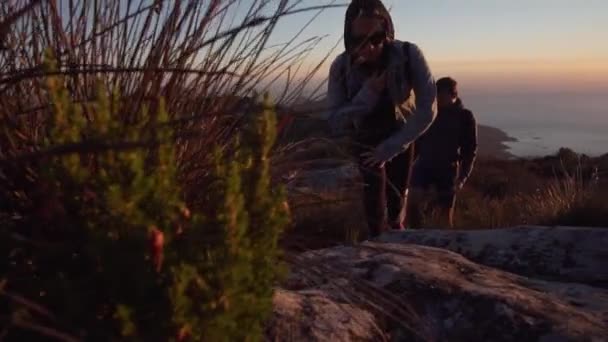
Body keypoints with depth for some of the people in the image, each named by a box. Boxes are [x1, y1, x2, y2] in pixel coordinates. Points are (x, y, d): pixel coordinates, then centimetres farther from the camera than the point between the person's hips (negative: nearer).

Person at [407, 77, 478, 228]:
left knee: (445, 214, 3)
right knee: (413, 201, -16)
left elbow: (470, 150, -2)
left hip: (448, 169, -2)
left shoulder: (465, 117, -4)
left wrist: (463, 177, -10)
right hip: (424, 164, 2)